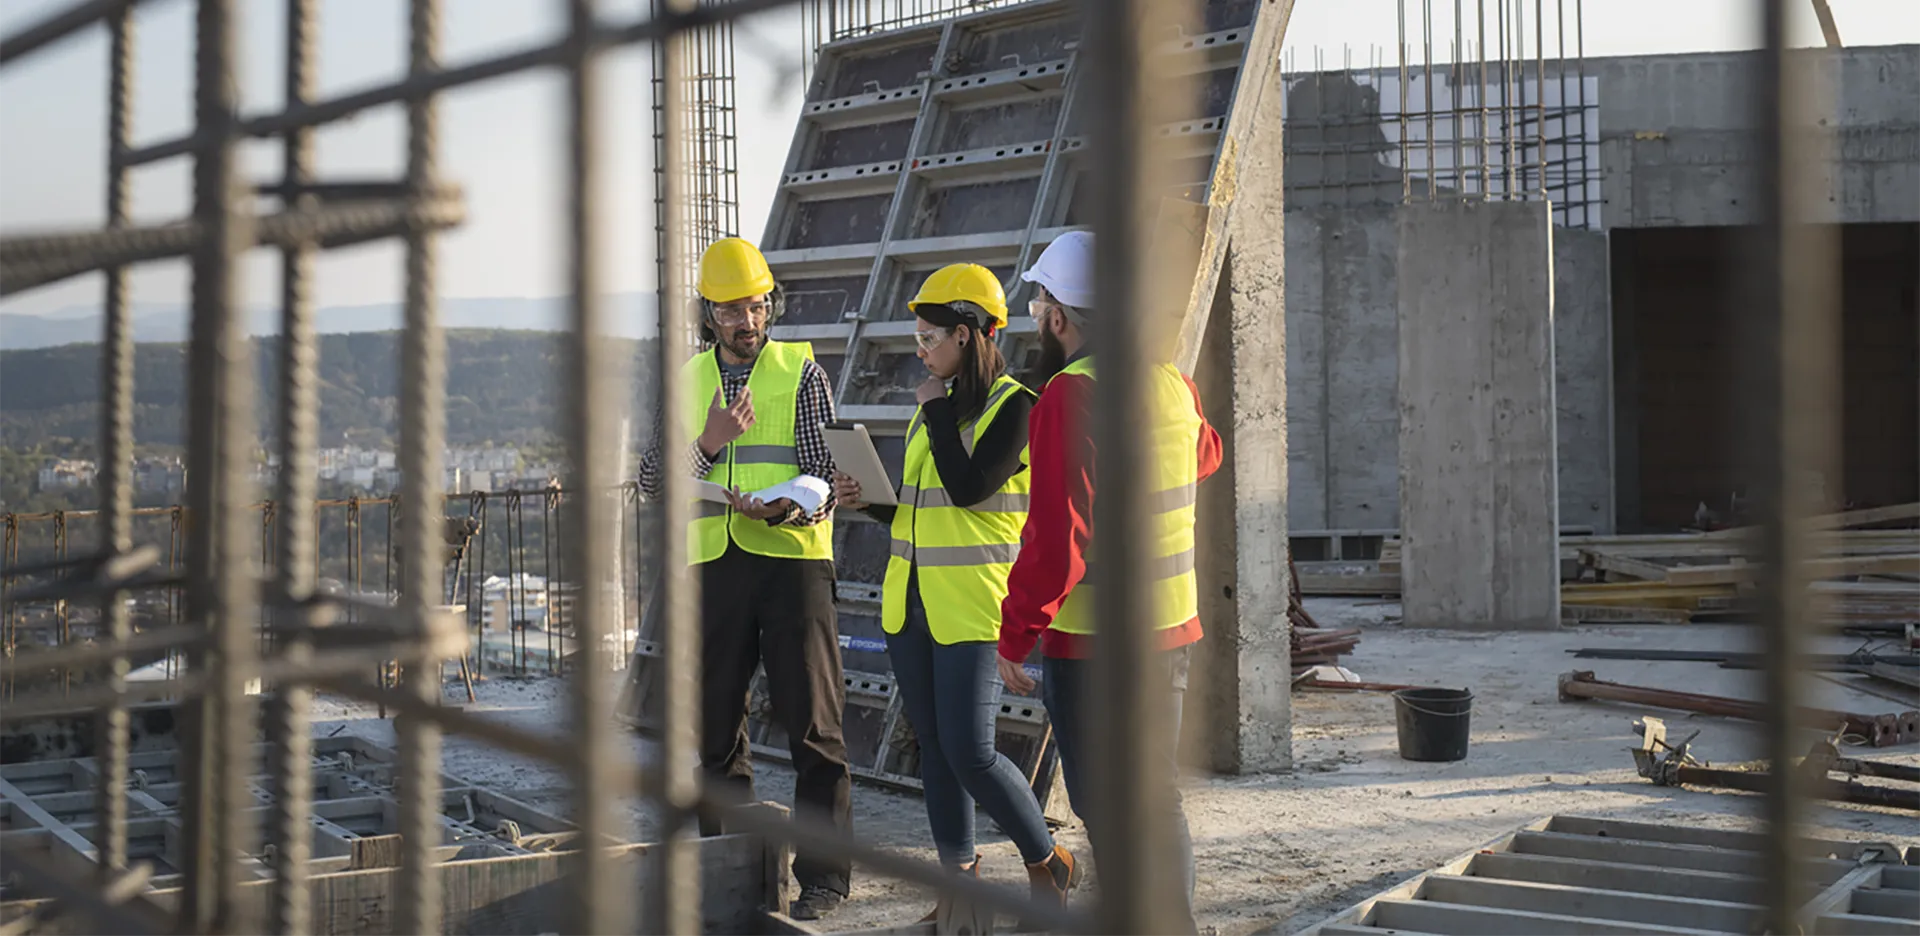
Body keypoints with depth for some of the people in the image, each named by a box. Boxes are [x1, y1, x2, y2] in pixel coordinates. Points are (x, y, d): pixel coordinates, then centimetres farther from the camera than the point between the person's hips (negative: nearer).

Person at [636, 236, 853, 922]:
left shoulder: (802, 373, 3)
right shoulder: (686, 382, 13)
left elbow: (824, 477, -3)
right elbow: (652, 482, 7)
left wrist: (781, 508, -24)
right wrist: (708, 442, -10)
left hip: (792, 557, -4)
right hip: (712, 565, 4)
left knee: (812, 723, -5)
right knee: (716, 723, 8)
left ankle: (824, 877, 0)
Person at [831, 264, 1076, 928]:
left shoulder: (1015, 405, -9)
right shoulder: (934, 406, 14)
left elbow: (968, 488, -21)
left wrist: (937, 409, -11)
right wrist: (866, 500, 2)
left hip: (974, 607, -7)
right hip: (911, 601, 8)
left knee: (969, 752, -10)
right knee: (934, 748, 9)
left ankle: (1046, 864, 10)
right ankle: (960, 881, 19)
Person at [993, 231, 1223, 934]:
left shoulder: (1072, 395, -18)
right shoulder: (1172, 382, 5)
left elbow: (1057, 540, -21)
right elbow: (1204, 455, 29)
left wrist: (1013, 636, -12)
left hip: (1093, 643, -8)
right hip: (1172, 632, 8)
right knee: (1160, 800, 18)